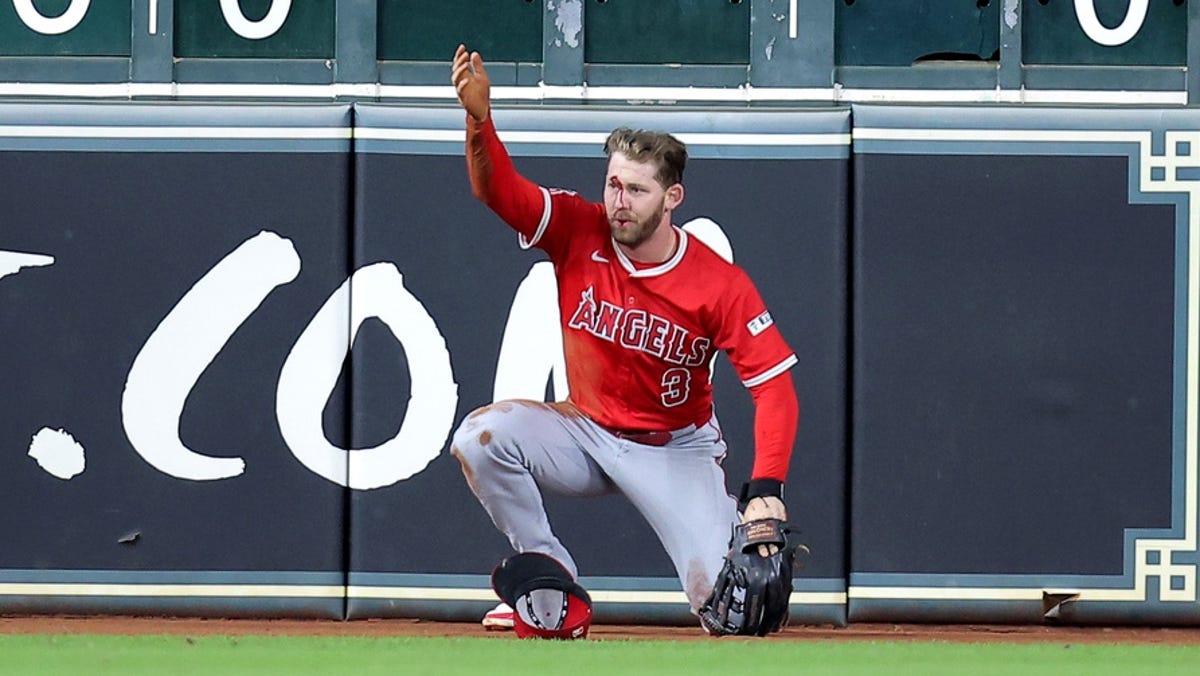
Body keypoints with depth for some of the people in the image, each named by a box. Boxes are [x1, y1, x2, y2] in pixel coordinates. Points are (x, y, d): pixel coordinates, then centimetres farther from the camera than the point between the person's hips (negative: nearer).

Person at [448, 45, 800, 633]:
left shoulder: (720, 285, -21)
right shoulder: (578, 233, -13)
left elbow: (775, 385, -23)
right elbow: (497, 189, -24)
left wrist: (766, 490, -35)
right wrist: (479, 117, -45)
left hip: (676, 451, -3)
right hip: (588, 430, 3)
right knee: (480, 437, -25)